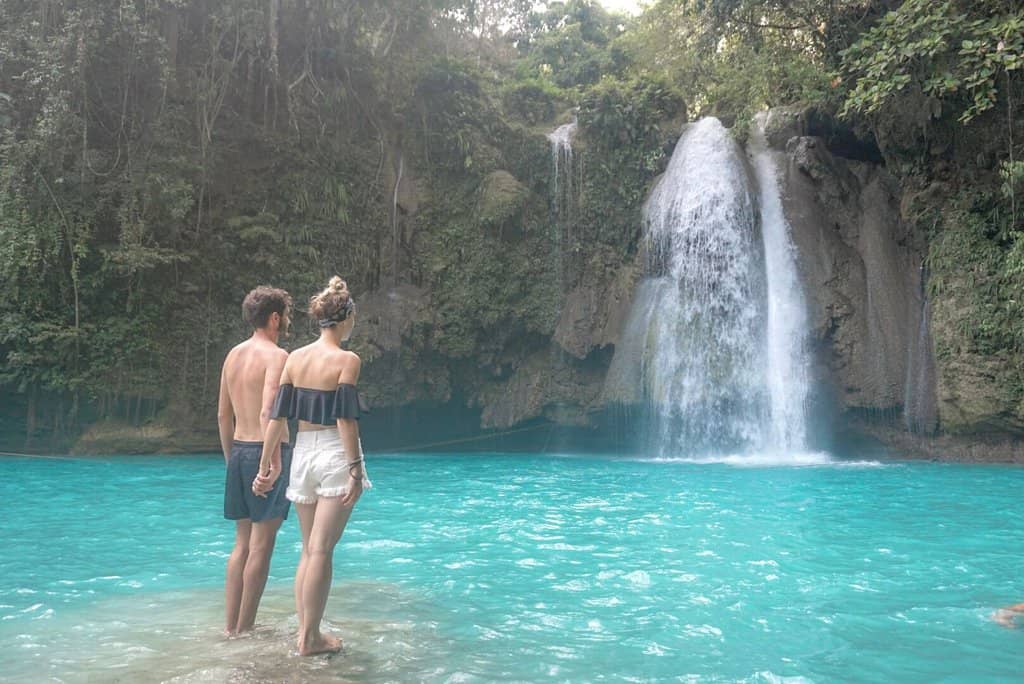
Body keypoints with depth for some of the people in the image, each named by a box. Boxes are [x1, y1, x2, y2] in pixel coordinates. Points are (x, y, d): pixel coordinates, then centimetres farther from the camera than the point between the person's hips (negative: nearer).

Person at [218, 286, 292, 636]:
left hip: (239, 451, 8)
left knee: (242, 542, 15)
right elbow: (267, 413, -24)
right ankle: (245, 627, 10)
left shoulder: (233, 354, 12)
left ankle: (231, 626, 21)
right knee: (261, 545, 2)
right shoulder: (276, 356, -11)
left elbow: (223, 415, 15)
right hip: (267, 450, -8)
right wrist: (273, 462, -24)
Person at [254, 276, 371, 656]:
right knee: (321, 550, -1)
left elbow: (277, 414, 4)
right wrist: (355, 468, -12)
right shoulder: (347, 360, -10)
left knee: (308, 549, 15)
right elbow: (346, 418, -15)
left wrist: (266, 464, 8)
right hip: (335, 455, -5)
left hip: (303, 454, 5)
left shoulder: (296, 357, 5)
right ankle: (310, 638, 6)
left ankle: (306, 631, 19)